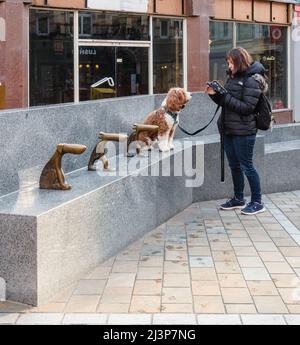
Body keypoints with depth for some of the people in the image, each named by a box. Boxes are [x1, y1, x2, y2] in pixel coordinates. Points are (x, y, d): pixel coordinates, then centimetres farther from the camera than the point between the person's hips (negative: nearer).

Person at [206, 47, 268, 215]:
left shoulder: (252, 80, -13)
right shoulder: (233, 77, 11)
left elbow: (247, 107, -19)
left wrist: (225, 96, -20)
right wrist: (214, 94, 0)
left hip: (243, 131, -8)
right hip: (229, 129, 8)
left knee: (247, 166, -1)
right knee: (235, 166, 16)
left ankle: (257, 202, 10)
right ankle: (238, 199, 29)